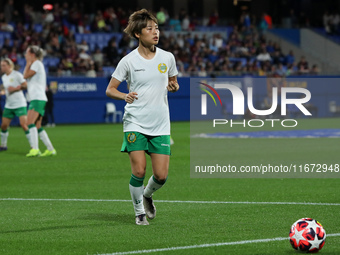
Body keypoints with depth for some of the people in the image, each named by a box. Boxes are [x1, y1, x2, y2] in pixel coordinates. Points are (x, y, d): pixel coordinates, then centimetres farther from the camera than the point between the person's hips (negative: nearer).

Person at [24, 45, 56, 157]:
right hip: (35, 99, 10)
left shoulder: (37, 63, -7)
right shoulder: (35, 64, 21)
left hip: (38, 98, -10)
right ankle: (50, 149, 11)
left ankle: (35, 149, -27)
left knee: (31, 123, -19)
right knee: (37, 127, 9)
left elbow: (26, 75, -13)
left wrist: (28, 64, -4)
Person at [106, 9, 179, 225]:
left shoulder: (167, 57, 4)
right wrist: (125, 96, -21)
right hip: (135, 124, -3)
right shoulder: (128, 61, -5)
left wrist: (174, 87, -5)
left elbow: (173, 82, 19)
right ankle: (140, 212, 10)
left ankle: (148, 195, 31)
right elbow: (110, 89, 0)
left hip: (160, 126, 3)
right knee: (139, 171, -12)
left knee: (161, 175, -2)